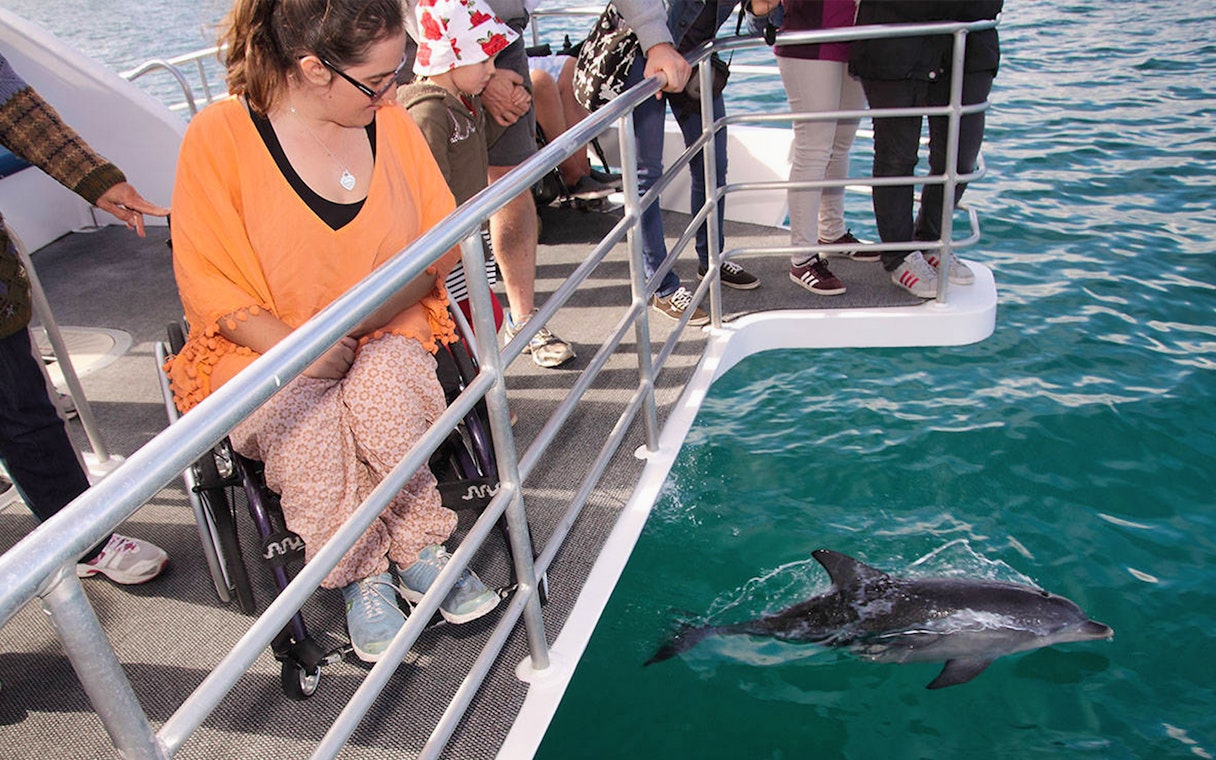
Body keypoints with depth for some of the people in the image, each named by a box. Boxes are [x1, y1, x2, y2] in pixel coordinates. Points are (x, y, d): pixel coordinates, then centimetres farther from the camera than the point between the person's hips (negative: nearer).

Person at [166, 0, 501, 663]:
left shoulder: (392, 123, 0)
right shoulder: (218, 135, -10)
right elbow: (207, 283, -7)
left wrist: (353, 324, -15)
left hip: (385, 337, 2)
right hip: (263, 349, -2)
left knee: (382, 390, -31)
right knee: (305, 417, -32)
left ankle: (416, 552, -11)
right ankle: (362, 576, -9)